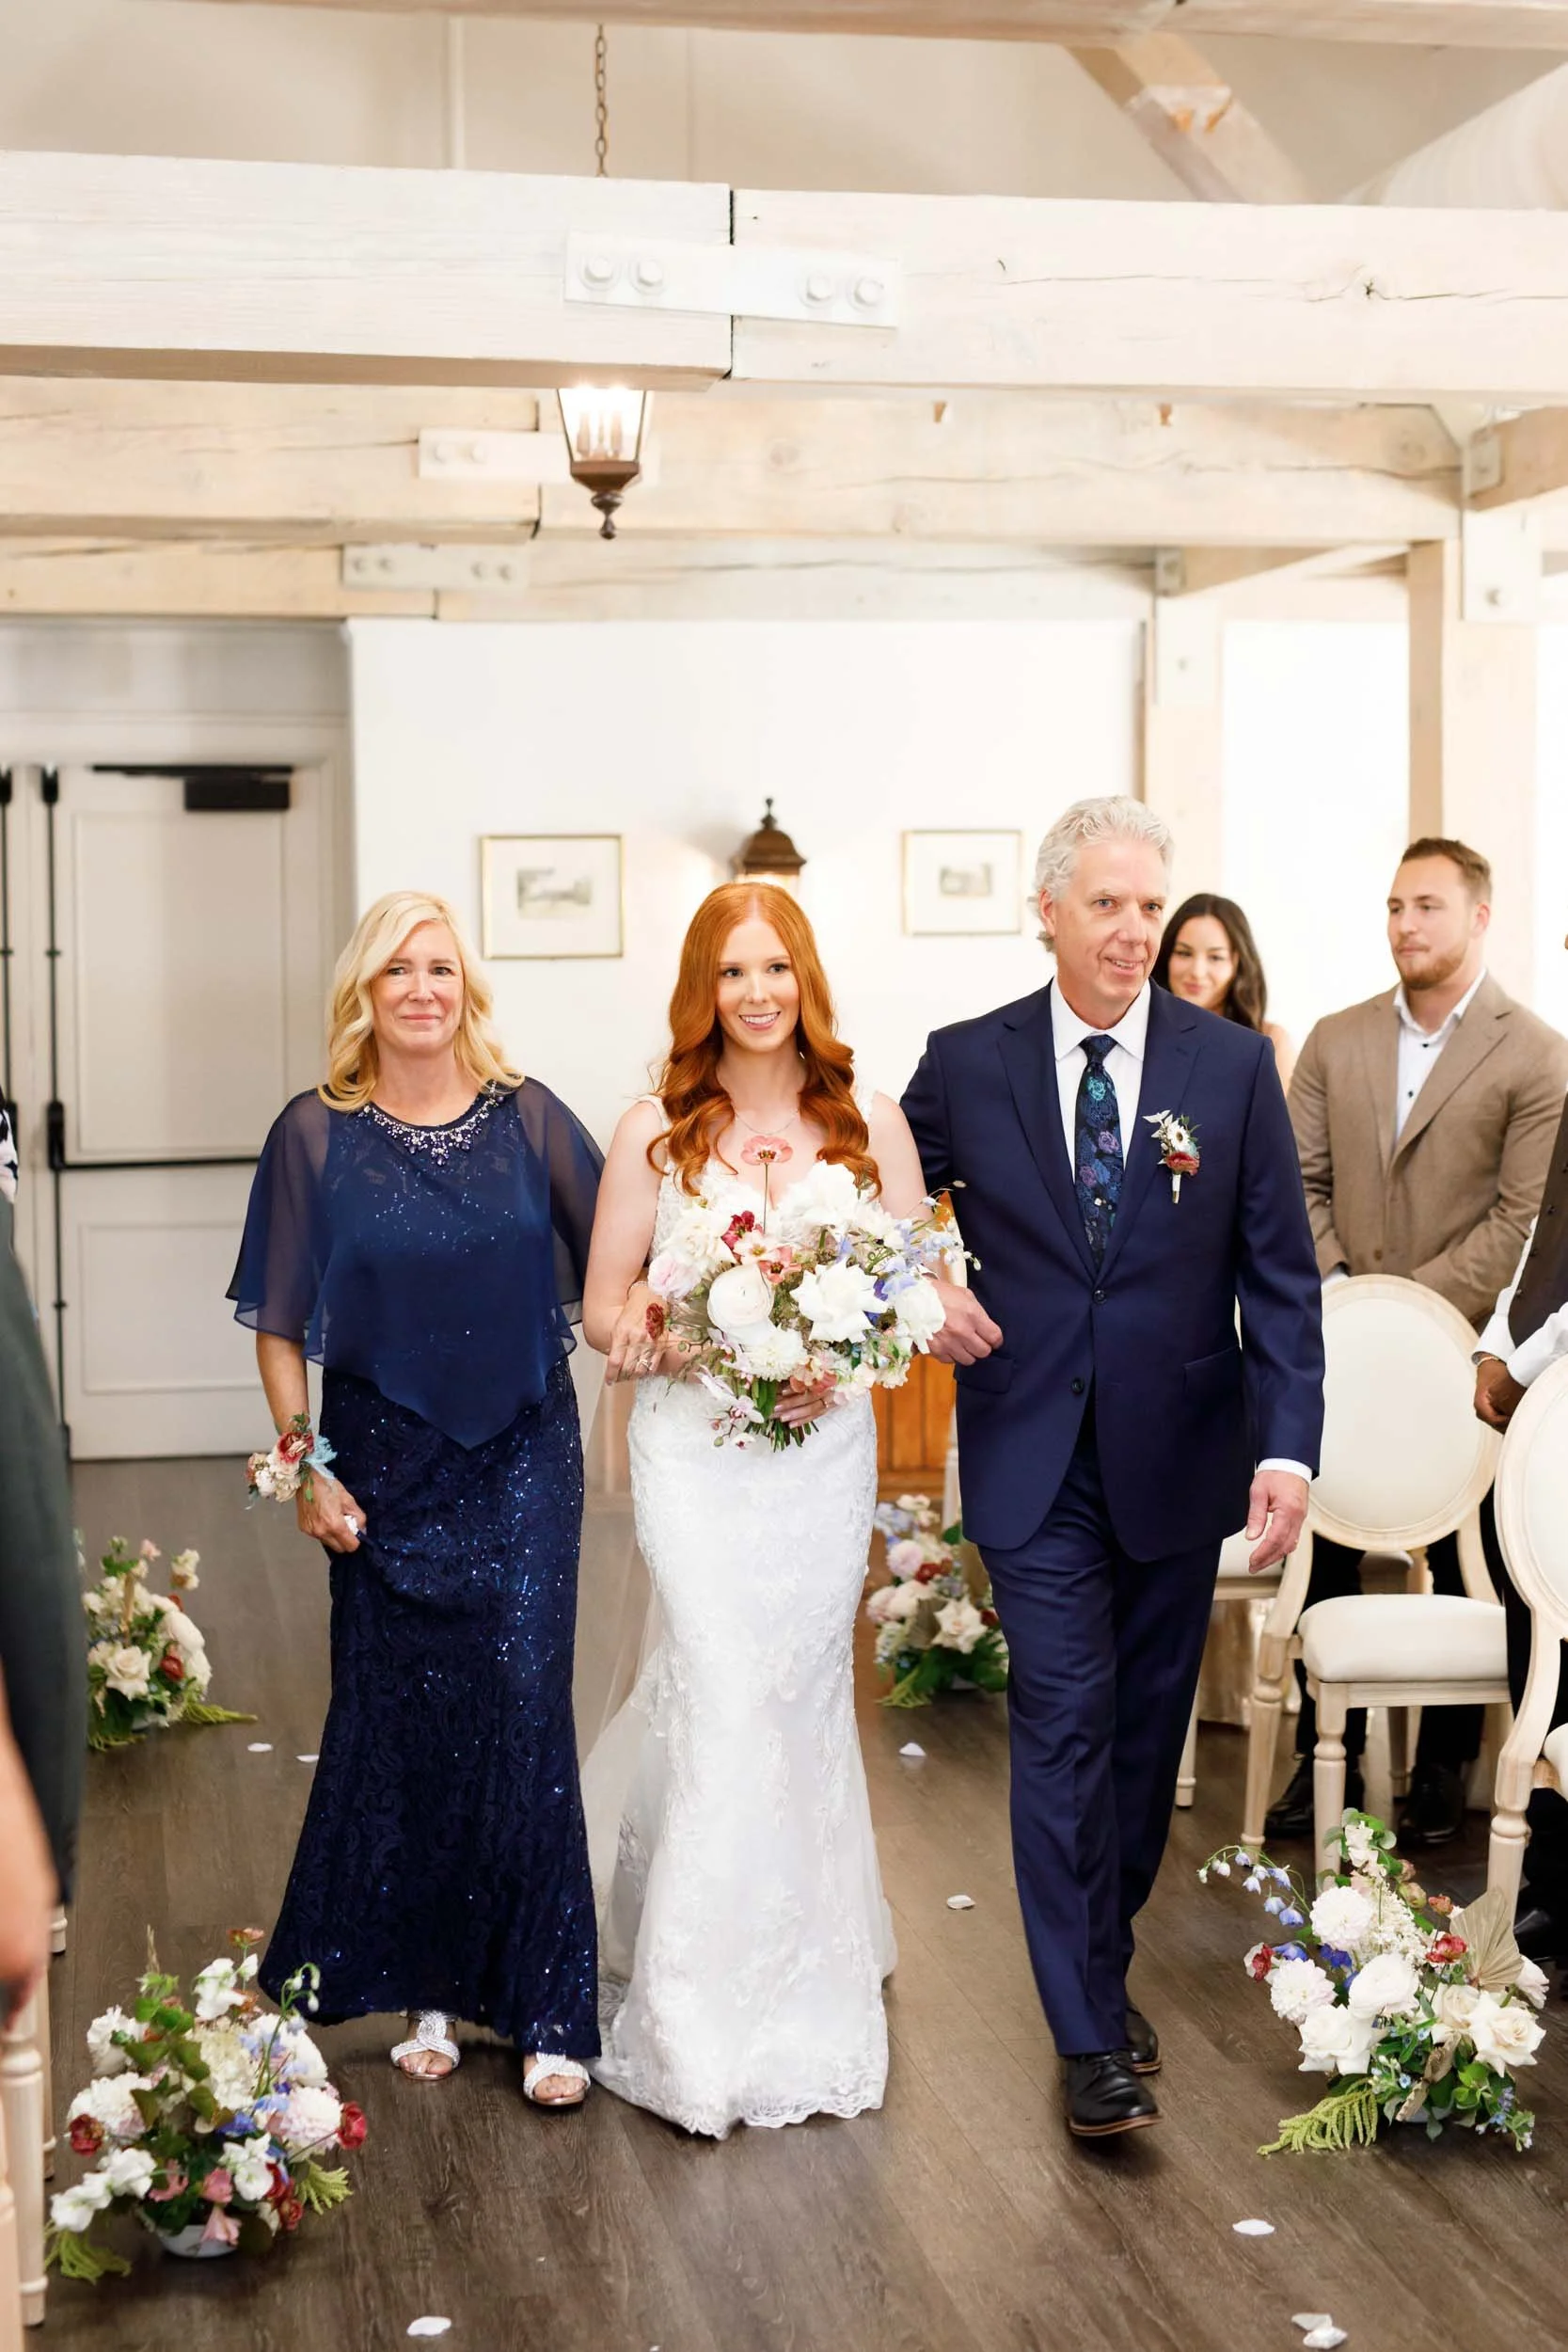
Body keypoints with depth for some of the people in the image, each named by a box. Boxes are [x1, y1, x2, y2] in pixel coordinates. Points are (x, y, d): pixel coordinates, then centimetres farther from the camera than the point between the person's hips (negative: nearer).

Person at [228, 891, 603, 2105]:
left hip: (521, 1459, 0)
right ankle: (427, 1988, 24)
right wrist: (306, 1466, -5)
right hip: (386, 1469, 0)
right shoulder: (317, 1135, -2)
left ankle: (545, 2007, 7)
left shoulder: (527, 1119, -1)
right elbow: (281, 1324, 0)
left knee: (522, 1711, -3)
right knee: (398, 1721, 7)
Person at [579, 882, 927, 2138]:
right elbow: (605, 1308, 1)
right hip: (695, 1446, -2)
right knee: (724, 1700, -8)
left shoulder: (868, 1120, 4)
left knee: (803, 1693, 7)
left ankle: (810, 1977, 26)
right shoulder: (656, 1131, 0)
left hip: (825, 1445, 2)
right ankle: (713, 2020, 1)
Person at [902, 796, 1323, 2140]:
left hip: (1179, 1460, 1)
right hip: (1035, 1461, -1)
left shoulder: (1233, 1066, -2)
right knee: (1064, 1727, -5)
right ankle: (1092, 2037, 0)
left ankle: (1105, 1961, 32)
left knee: (1147, 1729, 12)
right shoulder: (967, 1065, -1)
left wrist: (1289, 1447, -13)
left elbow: (1282, 1274, -3)